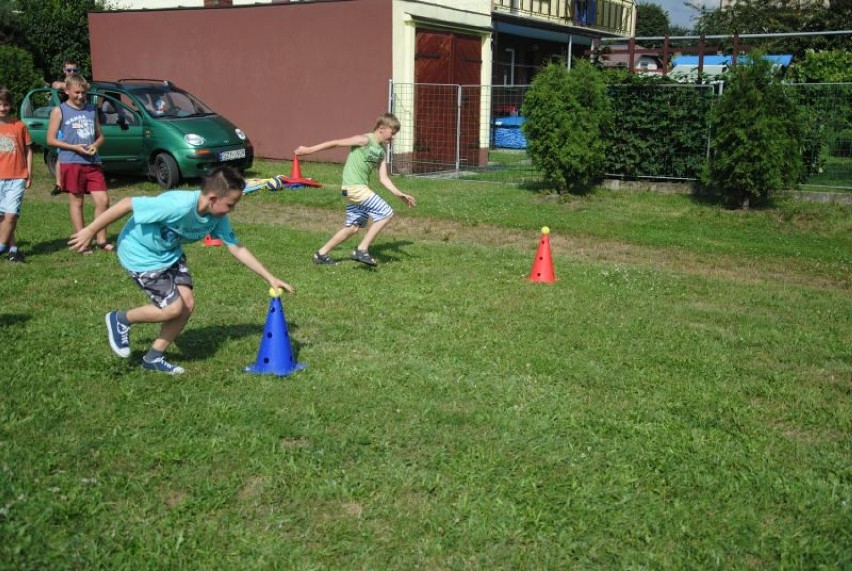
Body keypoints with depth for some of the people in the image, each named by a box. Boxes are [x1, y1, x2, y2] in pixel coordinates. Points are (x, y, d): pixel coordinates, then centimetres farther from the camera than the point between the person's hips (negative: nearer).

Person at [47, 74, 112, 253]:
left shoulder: (91, 109, 13)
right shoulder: (59, 111, 1)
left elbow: (100, 136, 18)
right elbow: (51, 139, -2)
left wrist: (95, 145, -5)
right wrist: (75, 147, -14)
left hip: (93, 162, 4)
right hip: (71, 163, -4)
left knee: (103, 200, -1)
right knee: (76, 202, 3)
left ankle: (101, 240, 10)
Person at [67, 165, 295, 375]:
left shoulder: (218, 218, -14)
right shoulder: (178, 205, -37)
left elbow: (236, 248, -4)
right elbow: (127, 204, -30)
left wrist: (270, 278, -6)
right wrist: (90, 231, -23)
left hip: (170, 253, 7)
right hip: (140, 254, -7)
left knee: (188, 303, -1)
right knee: (174, 308, -11)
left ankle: (153, 358, 16)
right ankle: (120, 320, 14)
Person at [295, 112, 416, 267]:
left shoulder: (381, 151, 13)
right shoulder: (365, 140, -12)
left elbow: (383, 178, 13)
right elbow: (335, 143, -9)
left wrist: (399, 194, 4)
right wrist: (309, 150, -8)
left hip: (360, 189, 9)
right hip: (354, 187, -9)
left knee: (353, 227, 16)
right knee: (386, 213, -12)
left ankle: (321, 254, 25)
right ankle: (362, 249, -7)